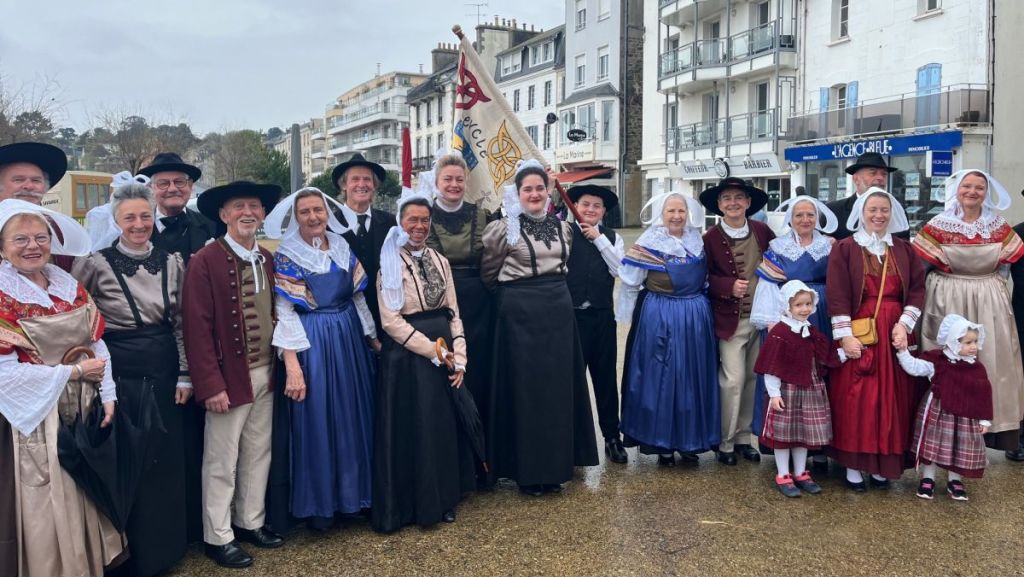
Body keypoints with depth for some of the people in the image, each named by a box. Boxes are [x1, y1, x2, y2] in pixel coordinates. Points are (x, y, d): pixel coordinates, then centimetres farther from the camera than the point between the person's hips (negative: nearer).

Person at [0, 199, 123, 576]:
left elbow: (98, 343, 5)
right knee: (48, 507, 4)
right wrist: (73, 371, -15)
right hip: (38, 414, -5)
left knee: (89, 496, 14)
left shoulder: (70, 286, 6)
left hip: (84, 409, 6)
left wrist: (107, 395, -5)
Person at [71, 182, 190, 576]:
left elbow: (182, 323, 6)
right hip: (119, 377, -3)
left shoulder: (172, 263, 3)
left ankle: (165, 545, 30)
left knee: (165, 462, 12)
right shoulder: (95, 264, -8)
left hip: (163, 377, 3)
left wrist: (185, 376, 4)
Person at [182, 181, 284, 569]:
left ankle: (250, 522, 32)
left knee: (258, 454, 16)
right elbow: (197, 328, -16)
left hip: (265, 374, 6)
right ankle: (218, 537, 21)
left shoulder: (267, 260, 8)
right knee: (222, 461, 6)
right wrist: (211, 384, -19)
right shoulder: (205, 261, -13)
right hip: (230, 377, -6)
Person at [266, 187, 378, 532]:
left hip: (350, 339, 5)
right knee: (316, 421, 2)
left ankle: (354, 492, 28)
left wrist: (373, 338, 11)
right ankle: (319, 504, 18)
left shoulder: (343, 248, 7)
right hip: (312, 345, -5)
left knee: (354, 417, 12)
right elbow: (284, 313, -13)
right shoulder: (286, 256, -8)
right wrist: (292, 366, -19)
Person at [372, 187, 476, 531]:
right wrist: (434, 351, -15)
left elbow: (454, 314, 10)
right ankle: (413, 506, 17)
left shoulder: (440, 261, 11)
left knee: (446, 428, 11)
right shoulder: (390, 264, -6)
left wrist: (459, 359, -1)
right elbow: (391, 321, -13)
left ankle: (444, 500, 26)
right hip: (407, 355, -5)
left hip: (445, 353, 5)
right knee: (411, 430, 2)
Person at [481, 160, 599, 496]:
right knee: (525, 387, 0)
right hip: (520, 311, -5)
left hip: (559, 308, 5)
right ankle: (526, 471, 11)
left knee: (557, 385, 8)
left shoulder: (561, 226, 9)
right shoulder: (504, 228, -6)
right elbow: (488, 274, 0)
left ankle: (554, 467, 21)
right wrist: (516, 288, 6)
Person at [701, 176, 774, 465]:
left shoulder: (762, 231, 2)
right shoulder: (711, 238, -6)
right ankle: (726, 442, 10)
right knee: (733, 380, -5)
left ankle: (744, 437, 26)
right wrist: (729, 286, -19)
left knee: (752, 378, 12)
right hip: (730, 319, -4)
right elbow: (704, 279, -4)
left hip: (761, 317, 4)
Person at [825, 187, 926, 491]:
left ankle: (884, 462, 16)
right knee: (855, 398, -3)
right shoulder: (845, 248, -1)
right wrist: (845, 335, -13)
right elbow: (837, 295, -7)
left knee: (893, 398, 4)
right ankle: (853, 463, 7)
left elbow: (917, 289, 6)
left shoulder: (904, 250, 10)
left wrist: (904, 324, -8)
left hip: (895, 334, 3)